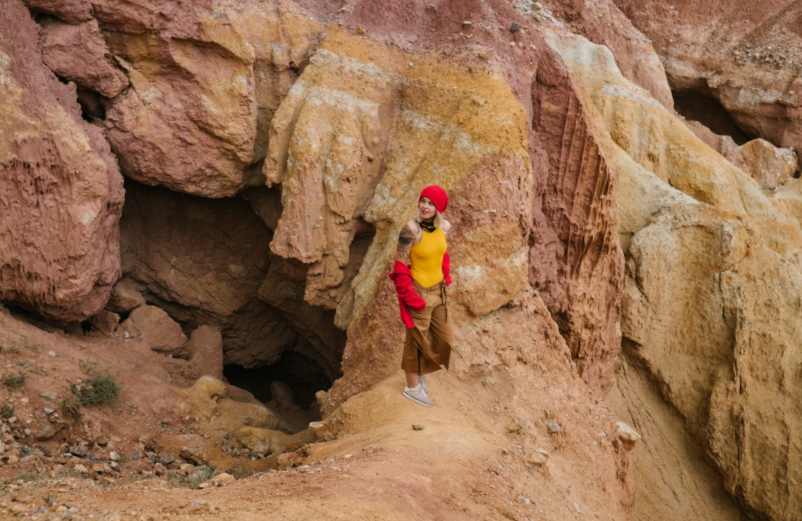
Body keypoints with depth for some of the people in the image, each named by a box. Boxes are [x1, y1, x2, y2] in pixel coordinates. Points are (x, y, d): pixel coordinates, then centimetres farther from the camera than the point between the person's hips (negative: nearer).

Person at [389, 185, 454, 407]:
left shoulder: (443, 226, -6)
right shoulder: (411, 230, -24)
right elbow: (399, 267, -19)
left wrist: (446, 277, 8)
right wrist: (411, 298, -17)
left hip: (438, 291, 7)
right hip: (418, 291, -7)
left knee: (443, 338, 19)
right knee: (417, 340, 9)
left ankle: (421, 375, 42)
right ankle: (412, 387, 29)